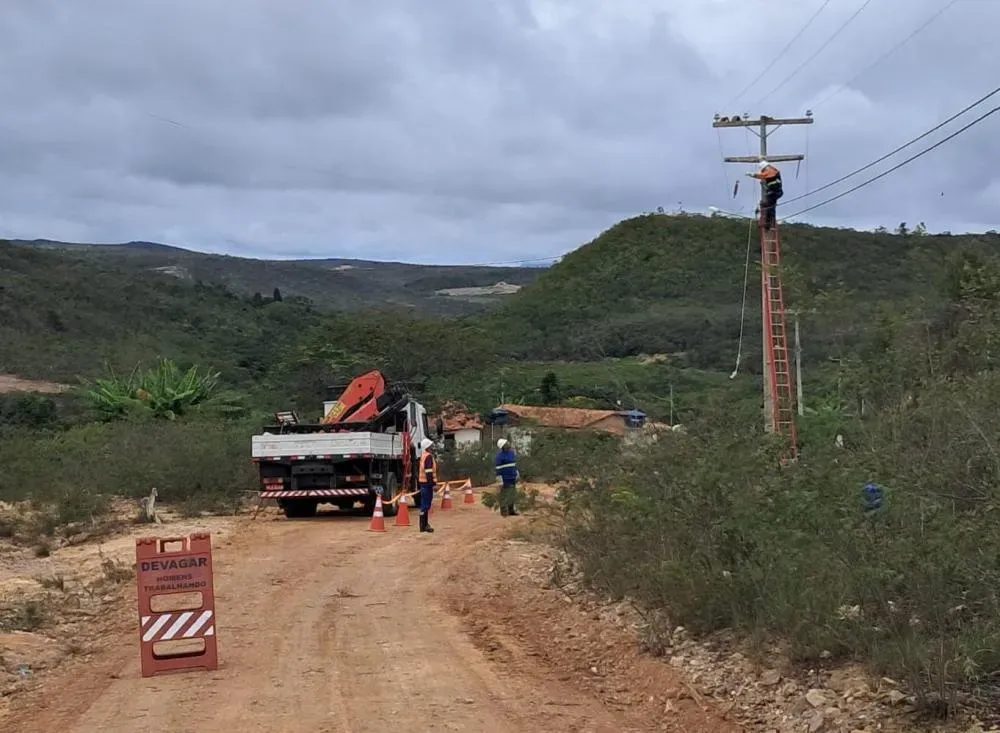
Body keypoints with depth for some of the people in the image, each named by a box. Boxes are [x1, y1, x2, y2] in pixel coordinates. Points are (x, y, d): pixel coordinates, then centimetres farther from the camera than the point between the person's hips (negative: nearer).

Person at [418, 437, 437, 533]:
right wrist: (433, 483, -20)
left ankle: (424, 525, 21)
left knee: (425, 503, 15)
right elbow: (429, 471, -21)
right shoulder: (429, 456, -15)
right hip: (427, 482, -10)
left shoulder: (422, 456, 16)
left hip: (422, 482, 10)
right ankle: (424, 525, -6)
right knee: (426, 504, -7)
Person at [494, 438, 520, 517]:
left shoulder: (512, 452, 9)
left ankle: (511, 510, 23)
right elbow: (498, 469, -15)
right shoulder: (500, 456, -15)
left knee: (513, 495, 13)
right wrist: (500, 481, -17)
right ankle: (504, 511, 6)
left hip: (513, 479, 8)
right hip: (505, 480, -8)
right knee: (504, 495, -1)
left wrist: (517, 474, 20)